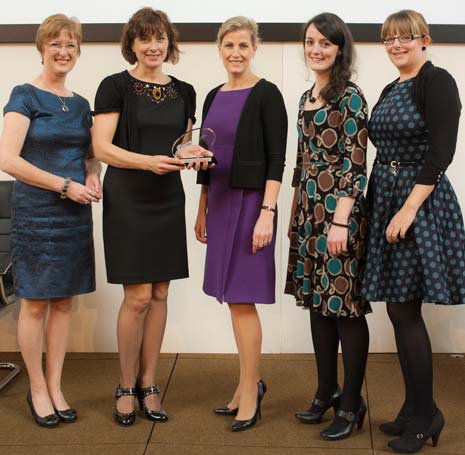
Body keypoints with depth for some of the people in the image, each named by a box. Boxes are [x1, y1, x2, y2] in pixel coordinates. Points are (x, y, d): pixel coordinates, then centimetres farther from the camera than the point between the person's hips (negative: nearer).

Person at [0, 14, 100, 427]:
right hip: (36, 212, -6)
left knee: (64, 300, 10)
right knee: (35, 302, 3)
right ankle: (37, 389, 17)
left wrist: (93, 176, -1)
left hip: (75, 214, 6)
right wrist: (65, 185, -16)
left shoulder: (81, 104, 12)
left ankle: (55, 386, 21)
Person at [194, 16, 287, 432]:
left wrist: (267, 213, -19)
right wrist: (202, 210, 15)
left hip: (251, 202, -7)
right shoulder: (215, 96, 13)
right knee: (233, 298, 11)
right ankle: (252, 381, 24)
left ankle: (249, 393, 7)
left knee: (242, 299, -5)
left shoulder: (266, 94, -7)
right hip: (220, 202, 7)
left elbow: (277, 159, -12)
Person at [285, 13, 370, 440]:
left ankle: (351, 405, 10)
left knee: (345, 306, -2)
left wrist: (341, 221, -19)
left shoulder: (350, 97, -8)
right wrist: (297, 214, 17)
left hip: (339, 211, -8)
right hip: (309, 211, 8)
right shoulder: (307, 97, 15)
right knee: (318, 302, 12)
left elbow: (355, 165, -13)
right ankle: (327, 392, 25)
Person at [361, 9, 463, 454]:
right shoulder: (390, 90, 17)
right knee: (399, 310, 10)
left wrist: (409, 209, -22)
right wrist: (379, 206, 11)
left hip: (420, 200, -8)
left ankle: (425, 416, 9)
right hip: (386, 199, 8)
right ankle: (415, 409, 22)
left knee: (405, 311, -6)